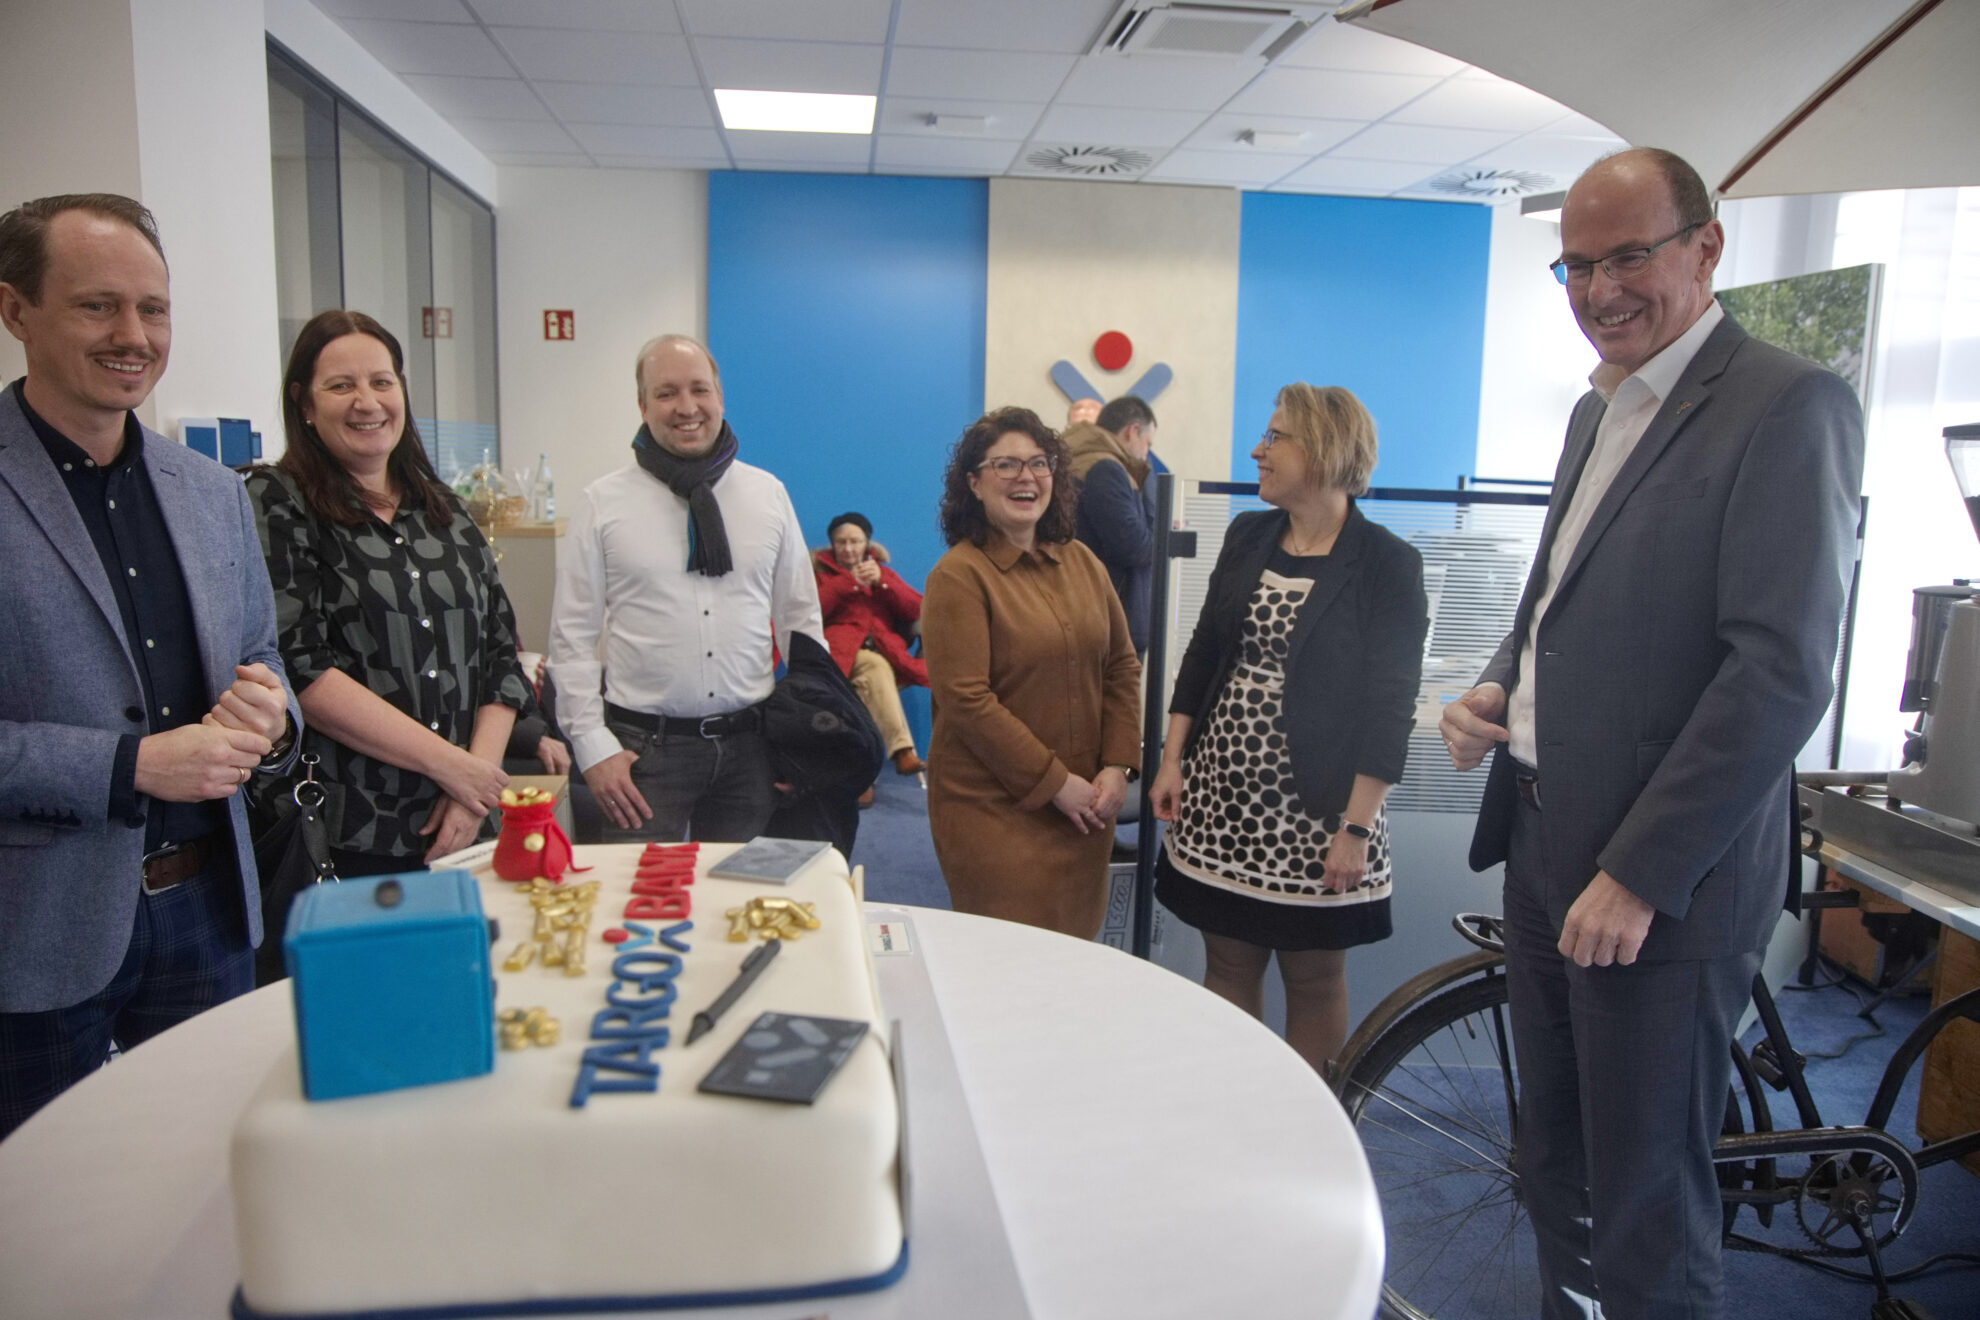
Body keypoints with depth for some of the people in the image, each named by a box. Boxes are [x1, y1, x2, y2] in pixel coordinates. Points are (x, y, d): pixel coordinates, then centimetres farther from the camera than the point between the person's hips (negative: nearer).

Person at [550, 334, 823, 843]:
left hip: (750, 743, 2)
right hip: (643, 744, -2)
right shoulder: (603, 503, 0)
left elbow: (802, 621, 10)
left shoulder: (769, 493, 7)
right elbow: (572, 638, 1)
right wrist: (594, 747, -6)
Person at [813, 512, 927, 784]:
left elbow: (917, 610, 13)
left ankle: (901, 751, -47)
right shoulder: (821, 572, 24)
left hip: (882, 648, 2)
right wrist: (849, 582, -1)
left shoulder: (883, 572, 29)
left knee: (877, 668, -38)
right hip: (842, 650, -2)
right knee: (876, 667, -38)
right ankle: (902, 749, -49)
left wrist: (881, 582, 2)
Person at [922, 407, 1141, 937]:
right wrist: (1054, 783, -14)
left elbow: (1122, 666, 10)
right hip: (995, 810, -5)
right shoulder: (960, 574, -10)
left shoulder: (1081, 562, 8)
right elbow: (966, 699, -15)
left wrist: (1117, 766, -2)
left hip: (1084, 804, 6)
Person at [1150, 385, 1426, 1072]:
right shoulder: (1247, 536, 7)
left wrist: (1358, 827, -15)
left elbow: (1389, 704, -11)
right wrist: (1172, 759, 5)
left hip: (1315, 807, -4)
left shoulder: (1386, 563, -9)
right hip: (1222, 791, 5)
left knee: (1314, 978, 9)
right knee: (1227, 964, 12)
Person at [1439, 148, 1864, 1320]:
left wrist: (1639, 876, -20)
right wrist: (1499, 693, 2)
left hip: (1661, 883, -8)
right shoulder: (1600, 409, 13)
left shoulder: (1787, 406, -13)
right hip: (1545, 840, 8)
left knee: (1646, 1210, 5)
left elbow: (1783, 672, -20)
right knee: (1557, 1168, 21)